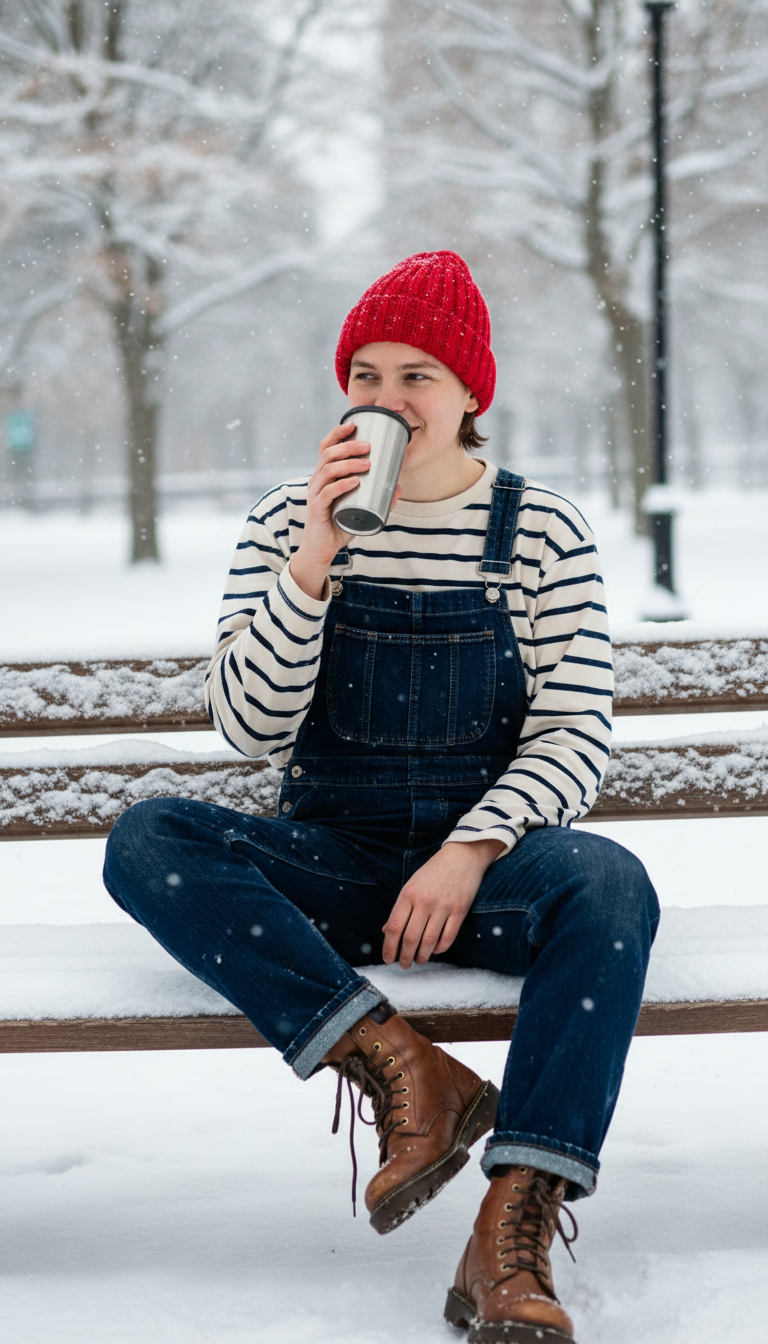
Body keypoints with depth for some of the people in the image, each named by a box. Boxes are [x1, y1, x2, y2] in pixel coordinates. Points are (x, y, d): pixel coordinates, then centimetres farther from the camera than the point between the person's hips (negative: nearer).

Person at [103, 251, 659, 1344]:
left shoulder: (542, 533, 0)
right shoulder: (288, 524, 3)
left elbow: (574, 737, -4)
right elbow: (249, 728, -6)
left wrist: (470, 852, -21)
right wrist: (314, 560, -18)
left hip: (489, 859, -1)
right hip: (331, 863, 1)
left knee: (609, 884, -35)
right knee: (148, 841, -26)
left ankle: (513, 1237, -38)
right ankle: (401, 1070, -31)